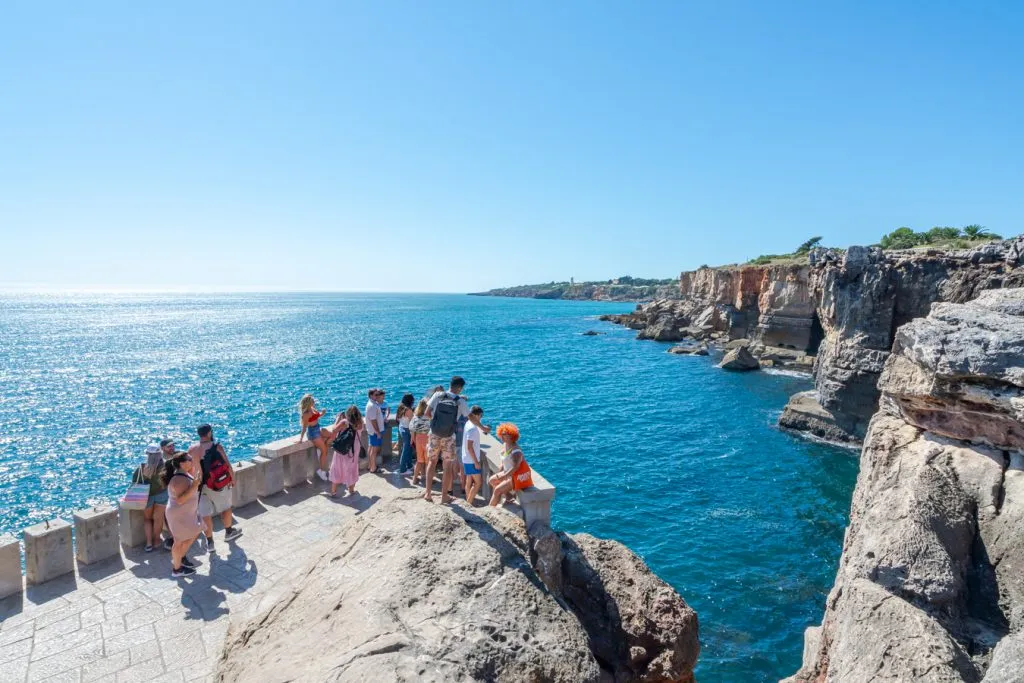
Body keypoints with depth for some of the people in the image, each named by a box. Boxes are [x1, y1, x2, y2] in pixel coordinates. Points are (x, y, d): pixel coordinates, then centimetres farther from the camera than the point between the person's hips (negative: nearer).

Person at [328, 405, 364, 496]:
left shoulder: (344, 422, -20)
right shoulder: (359, 424, -11)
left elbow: (334, 430, -11)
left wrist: (338, 418, -3)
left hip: (342, 451, -2)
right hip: (353, 450, 3)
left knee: (337, 469, 12)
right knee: (352, 469, 18)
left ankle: (334, 491, 19)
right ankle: (351, 490, 29)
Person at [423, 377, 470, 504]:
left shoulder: (438, 395, -7)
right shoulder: (460, 402, -9)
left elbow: (427, 412, -4)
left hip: (434, 435, 2)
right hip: (449, 437, -2)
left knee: (432, 461, 19)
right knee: (447, 466, 11)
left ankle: (428, 493, 18)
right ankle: (444, 496, 19)